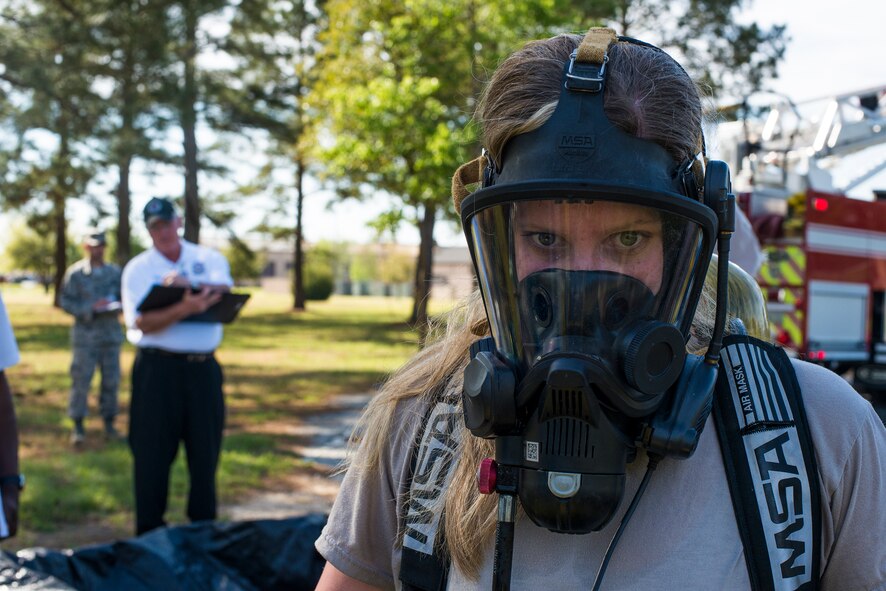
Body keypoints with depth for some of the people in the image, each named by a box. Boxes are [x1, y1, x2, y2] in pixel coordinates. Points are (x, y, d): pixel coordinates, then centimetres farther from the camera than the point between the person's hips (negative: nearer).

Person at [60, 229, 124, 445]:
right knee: (81, 379, -2)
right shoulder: (75, 272, 0)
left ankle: (109, 422, 16)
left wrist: (115, 305, -9)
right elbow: (66, 302, -4)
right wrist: (91, 308, -15)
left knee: (111, 380, 5)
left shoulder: (115, 272, 8)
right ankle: (78, 425, 7)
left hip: (111, 332, 3)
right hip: (85, 335, -3)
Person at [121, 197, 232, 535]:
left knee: (205, 448, 8)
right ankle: (149, 530, 14)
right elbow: (141, 323, -13)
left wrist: (189, 285, -27)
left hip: (204, 366, 2)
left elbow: (223, 291, -11)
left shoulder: (209, 259, 9)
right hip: (158, 367, -2)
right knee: (153, 451, 2)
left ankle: (204, 525, 22)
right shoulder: (138, 269, 1)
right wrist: (184, 309, -28)